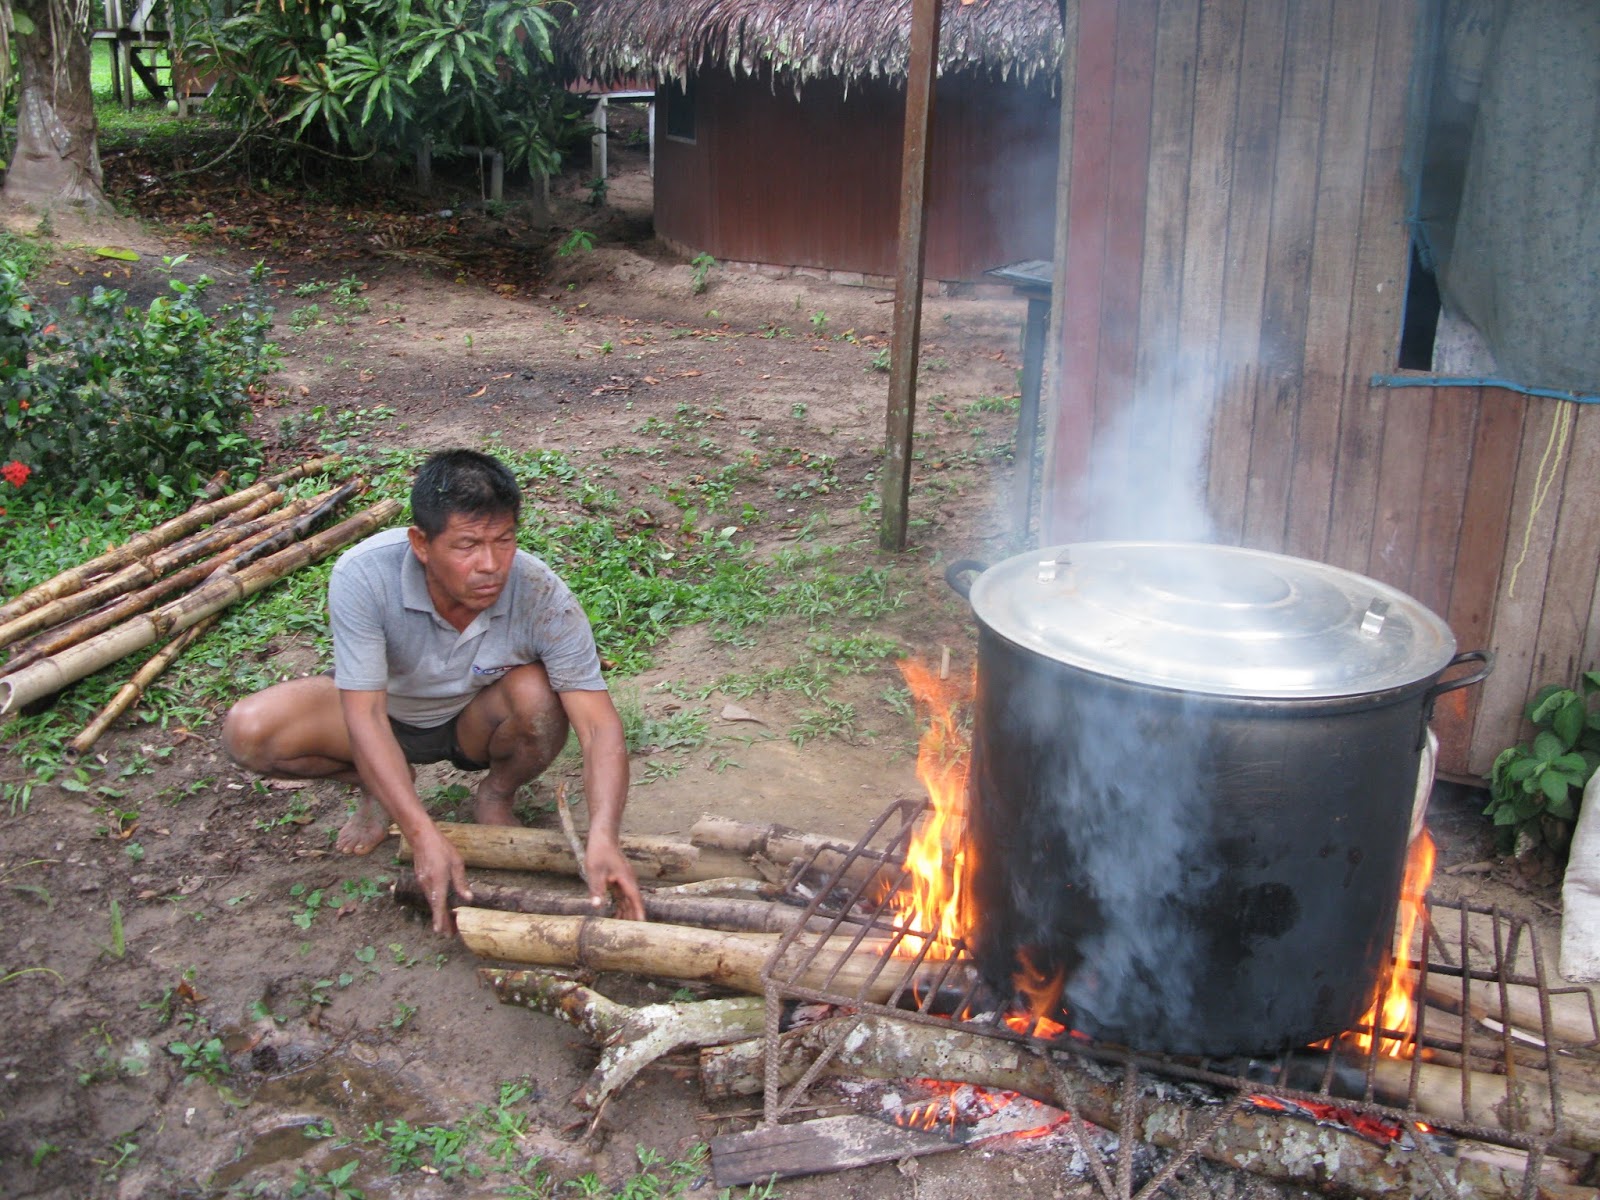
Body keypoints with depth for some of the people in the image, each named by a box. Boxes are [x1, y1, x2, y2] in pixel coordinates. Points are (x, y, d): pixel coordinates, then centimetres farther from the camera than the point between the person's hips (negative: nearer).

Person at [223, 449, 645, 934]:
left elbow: (599, 725, -31)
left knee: (538, 693, -35)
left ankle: (496, 795, -1)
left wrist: (603, 838, -48)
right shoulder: (362, 576, -32)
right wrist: (423, 835, -42)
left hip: (476, 723, -1)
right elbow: (365, 716, -31)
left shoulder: (542, 596, -31)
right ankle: (380, 785, 6)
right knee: (248, 732, -24)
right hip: (389, 713, 1)